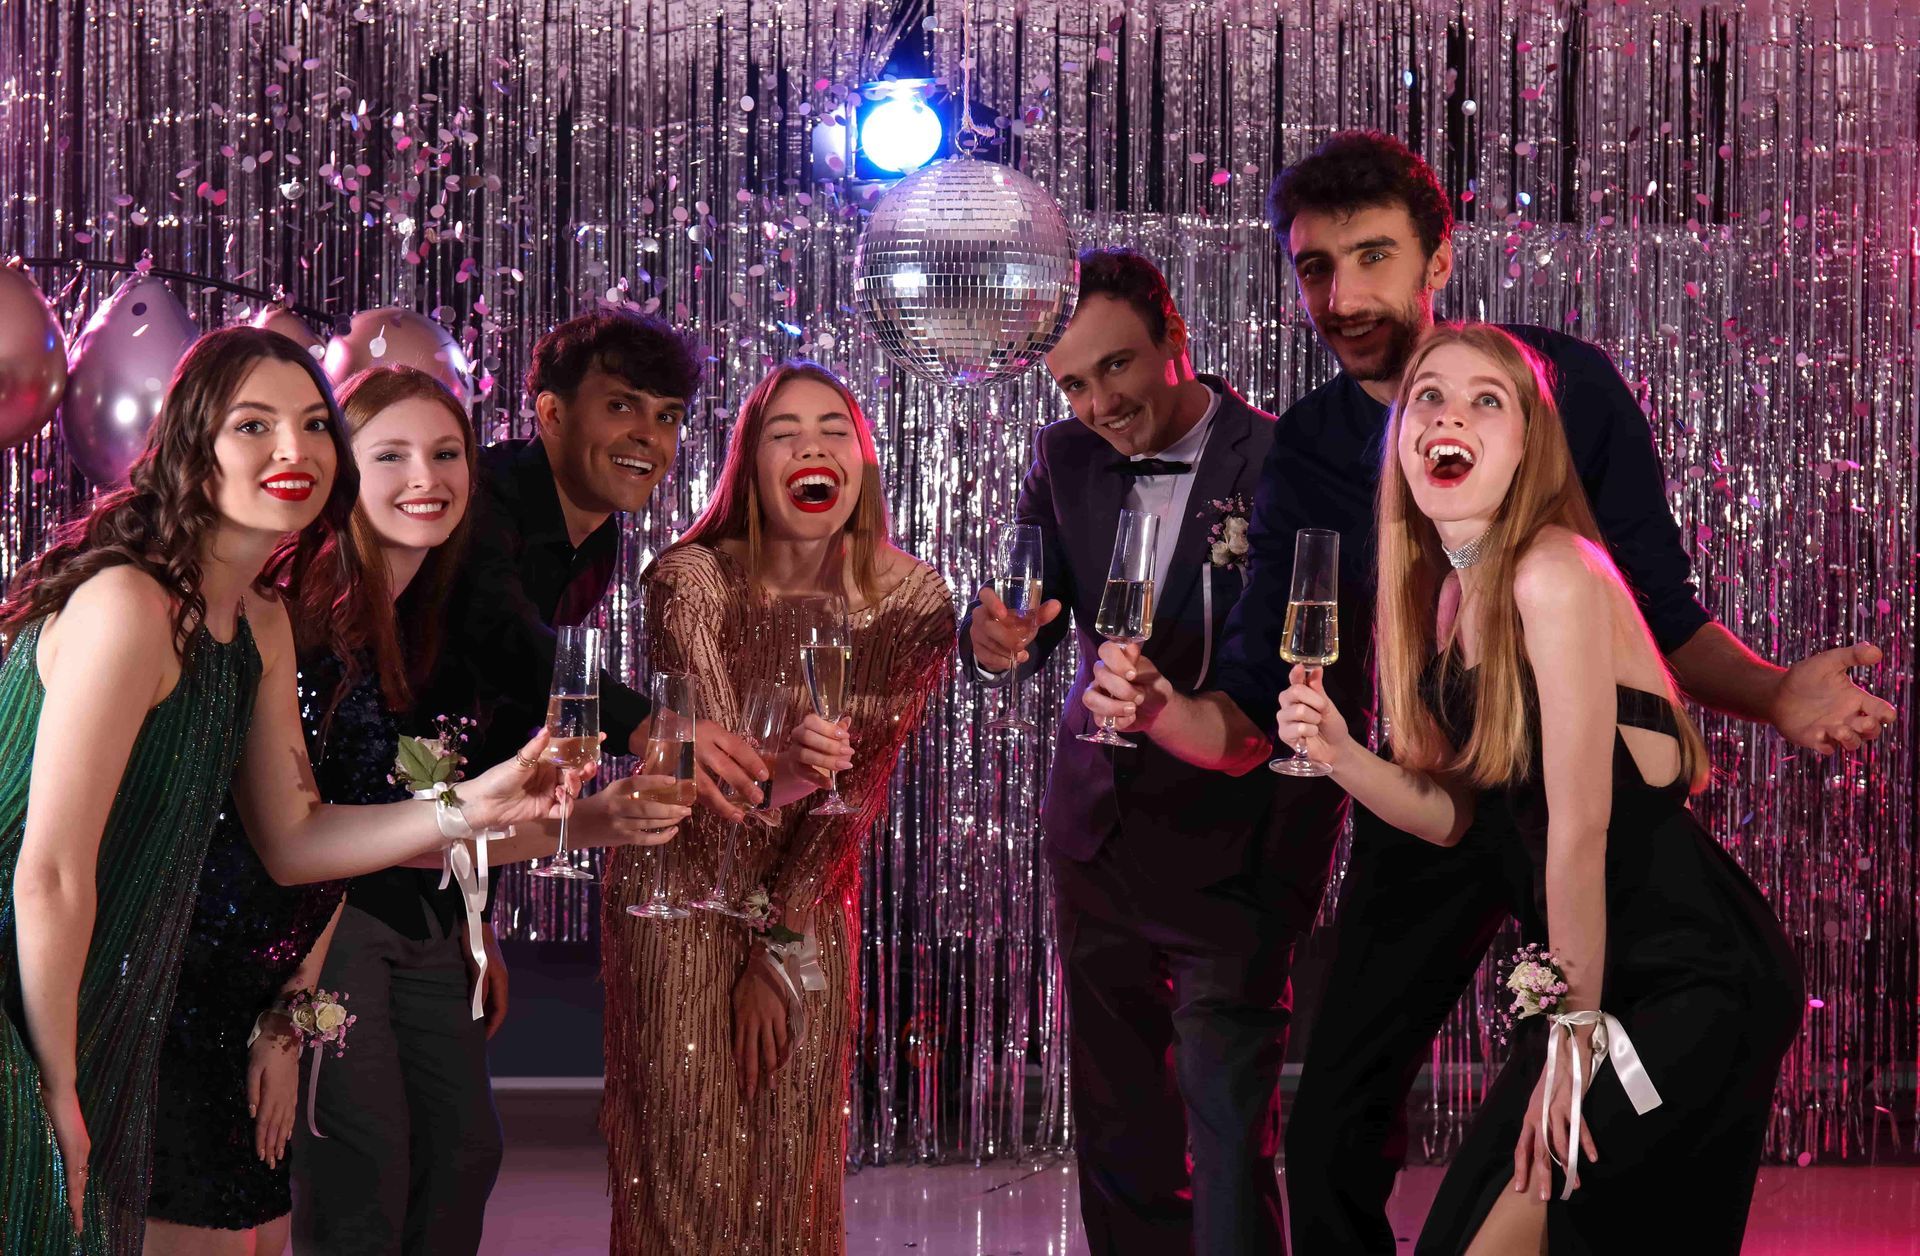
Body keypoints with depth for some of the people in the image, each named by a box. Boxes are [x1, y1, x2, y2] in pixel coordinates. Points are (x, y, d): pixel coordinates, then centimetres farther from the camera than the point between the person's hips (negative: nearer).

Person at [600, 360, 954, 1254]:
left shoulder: (910, 601, -12)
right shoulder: (690, 582, -18)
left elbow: (860, 791, -8)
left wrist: (776, 952, -8)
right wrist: (778, 771, -50)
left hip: (810, 902, 2)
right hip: (681, 887, -2)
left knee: (794, 1161, 7)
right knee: (682, 1156, -1)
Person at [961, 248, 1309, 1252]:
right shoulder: (1065, 460, 3)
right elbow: (1026, 639, 2)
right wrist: (993, 637, -23)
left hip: (1231, 848, -6)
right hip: (1098, 831, 6)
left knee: (1229, 1130, -5)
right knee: (1116, 1131, 16)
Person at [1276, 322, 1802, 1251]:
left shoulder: (1553, 575, -18)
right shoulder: (1449, 592, 8)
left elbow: (1578, 826, -19)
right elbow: (1448, 812, 9)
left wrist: (1574, 1033, -16)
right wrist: (1335, 750, -9)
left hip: (1698, 981, -9)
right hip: (1620, 970, 9)